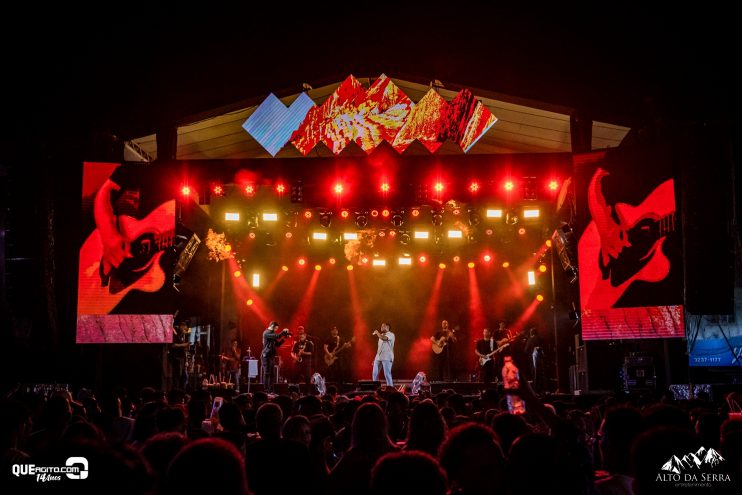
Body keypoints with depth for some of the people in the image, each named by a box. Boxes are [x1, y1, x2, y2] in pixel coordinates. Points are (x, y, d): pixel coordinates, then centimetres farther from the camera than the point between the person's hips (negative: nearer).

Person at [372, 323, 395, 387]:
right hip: (378, 357, 8)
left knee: (387, 374, -11)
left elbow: (383, 338, -24)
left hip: (387, 358, -8)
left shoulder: (391, 334, -3)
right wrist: (375, 358, 18)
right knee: (375, 373, 5)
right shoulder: (381, 335, 22)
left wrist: (377, 333, -7)